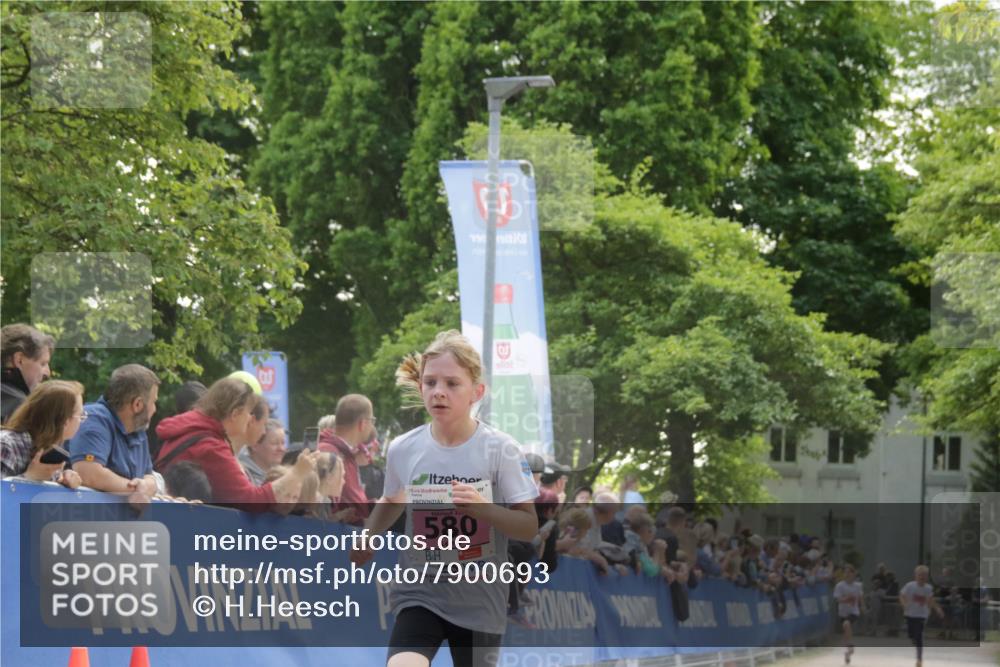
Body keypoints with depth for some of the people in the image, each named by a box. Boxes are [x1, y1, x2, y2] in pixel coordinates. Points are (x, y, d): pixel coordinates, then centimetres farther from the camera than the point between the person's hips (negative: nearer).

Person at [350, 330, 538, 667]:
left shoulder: (500, 448, -10)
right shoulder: (402, 450, -3)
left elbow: (530, 527, -11)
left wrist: (484, 508, -27)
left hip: (480, 602, 0)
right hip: (419, 596, 0)